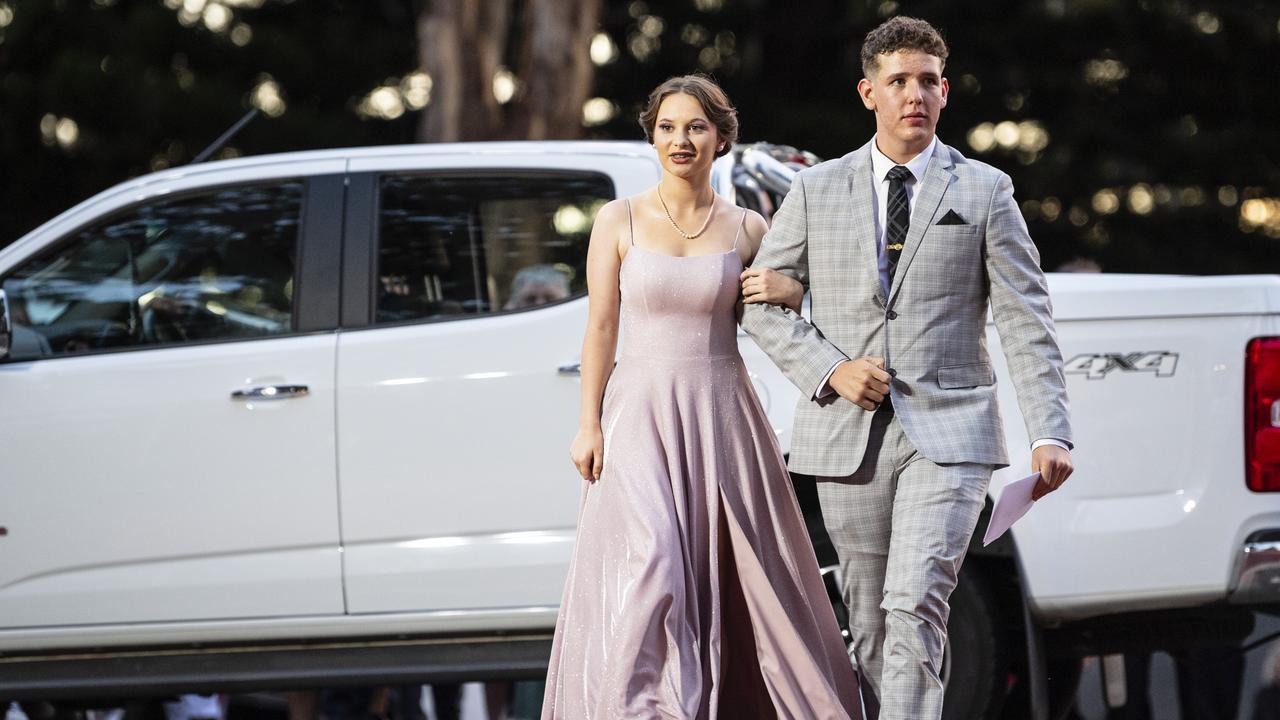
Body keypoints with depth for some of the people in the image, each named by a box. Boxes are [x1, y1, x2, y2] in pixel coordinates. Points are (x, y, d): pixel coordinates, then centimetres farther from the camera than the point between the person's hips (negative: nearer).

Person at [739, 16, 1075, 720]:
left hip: (947, 432, -2)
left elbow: (1026, 318, 2)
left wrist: (1050, 432, -8)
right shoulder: (817, 190, 9)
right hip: (848, 436, 2)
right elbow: (761, 302, 11)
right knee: (870, 625, 7)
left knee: (916, 608, -18)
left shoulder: (984, 191, 6)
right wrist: (830, 371, -6)